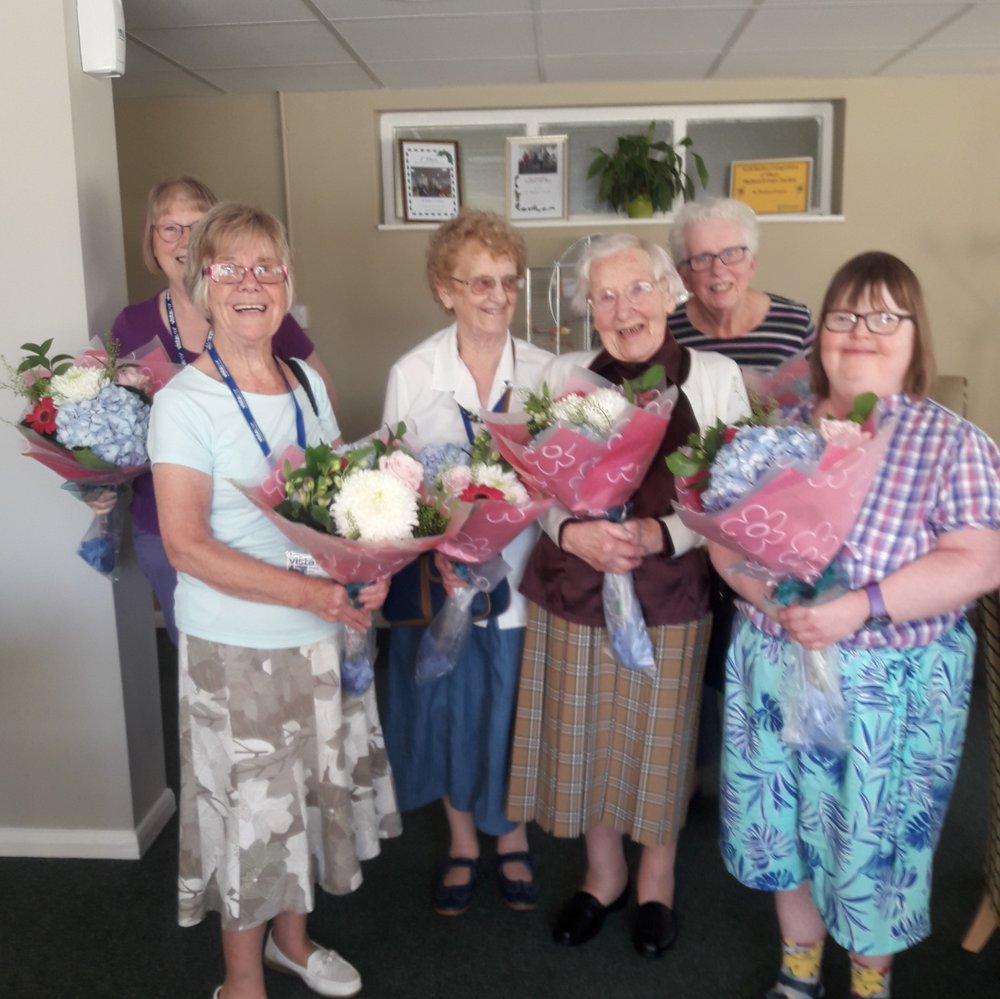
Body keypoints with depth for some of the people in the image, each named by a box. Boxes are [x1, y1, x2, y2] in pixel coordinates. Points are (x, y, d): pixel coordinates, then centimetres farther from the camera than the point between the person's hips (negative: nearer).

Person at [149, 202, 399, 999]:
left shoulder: (309, 383, 3)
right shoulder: (185, 402, -14)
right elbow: (186, 545, -18)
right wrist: (315, 594, -23)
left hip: (324, 633, 6)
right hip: (236, 644, -5)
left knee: (309, 789, 19)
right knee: (249, 806, 9)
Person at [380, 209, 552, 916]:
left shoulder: (545, 371, -3)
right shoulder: (412, 374, -4)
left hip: (519, 567, 0)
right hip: (441, 574, 0)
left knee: (514, 712, 13)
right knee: (449, 712, 14)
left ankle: (512, 837, 40)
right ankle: (462, 843, 39)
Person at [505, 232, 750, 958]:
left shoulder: (715, 377, -6)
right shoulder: (564, 374, 0)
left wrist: (662, 534, -22)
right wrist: (572, 533, -18)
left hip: (669, 597, -2)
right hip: (572, 589, 2)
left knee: (658, 742, 14)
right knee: (586, 740, 15)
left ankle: (657, 880, 42)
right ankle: (603, 873, 42)